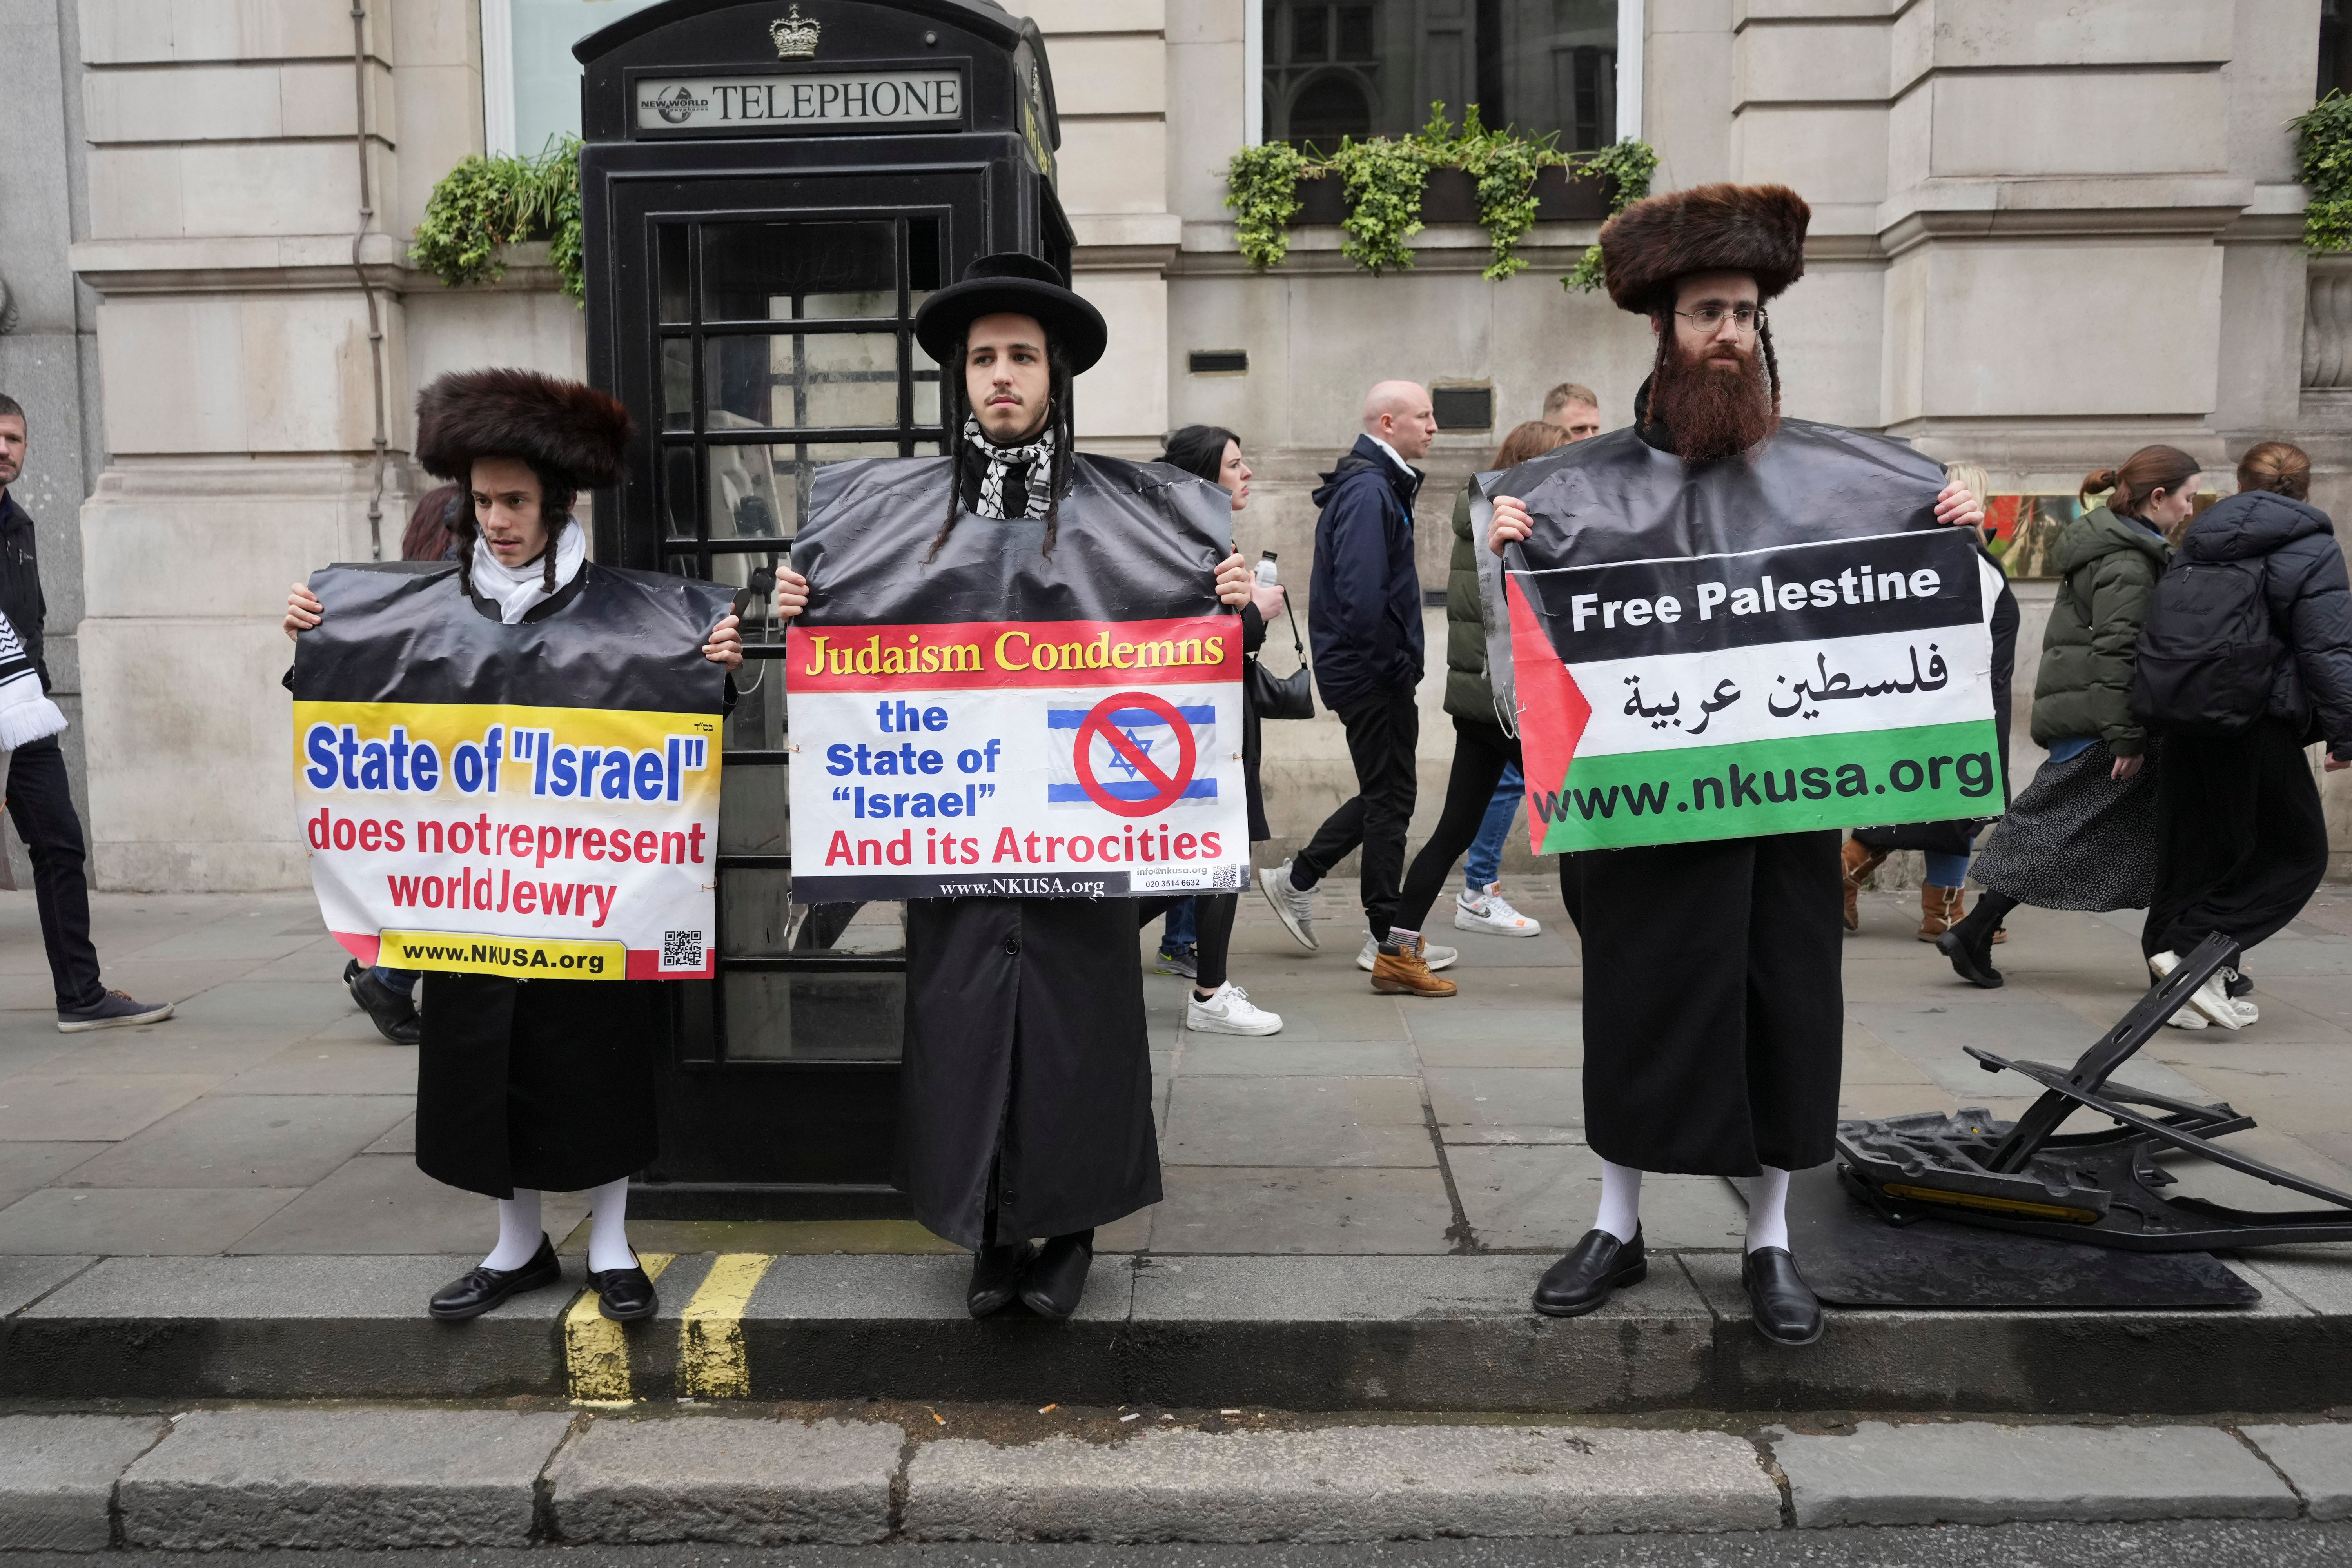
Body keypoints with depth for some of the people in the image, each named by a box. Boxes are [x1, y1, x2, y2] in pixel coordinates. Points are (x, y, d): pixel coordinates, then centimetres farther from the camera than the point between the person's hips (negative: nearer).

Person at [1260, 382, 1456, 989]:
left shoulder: (1380, 484, 15)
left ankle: (1297, 879, 28)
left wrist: (1399, 660, 13)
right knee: (1390, 797, -1)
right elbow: (1362, 593, -28)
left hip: (1368, 670, 10)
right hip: (1372, 672, -10)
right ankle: (1389, 948, 10)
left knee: (1386, 792, 19)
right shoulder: (1369, 491, -18)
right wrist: (1393, 661, -19)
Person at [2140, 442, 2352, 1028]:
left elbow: (2160, 630, 15)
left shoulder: (2197, 543, 13)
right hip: (2257, 726, -6)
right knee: (2296, 852, 5)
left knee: (2192, 849, 12)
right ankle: (2194, 948, -10)